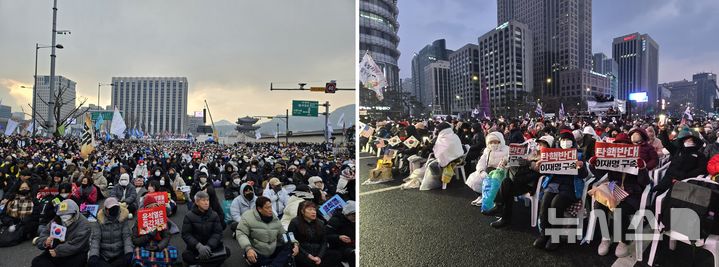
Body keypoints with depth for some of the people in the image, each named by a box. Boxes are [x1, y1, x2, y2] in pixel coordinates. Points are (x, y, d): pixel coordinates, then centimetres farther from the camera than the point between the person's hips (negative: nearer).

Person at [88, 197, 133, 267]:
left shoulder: (123, 219, -1)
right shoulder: (99, 221, -1)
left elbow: (126, 237, -6)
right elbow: (95, 239, -8)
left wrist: (129, 252, -22)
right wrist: (93, 255, -24)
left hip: (119, 255, 0)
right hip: (103, 256, 1)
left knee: (127, 259, -31)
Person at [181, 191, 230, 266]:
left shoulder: (214, 215, 0)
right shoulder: (189, 216, -3)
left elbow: (217, 233, -6)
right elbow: (186, 234, -10)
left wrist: (209, 246, -25)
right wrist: (199, 246, -27)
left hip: (212, 245, 2)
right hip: (195, 246, -2)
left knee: (226, 252, -22)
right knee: (186, 256, -32)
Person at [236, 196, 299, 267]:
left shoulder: (275, 219, 6)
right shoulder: (248, 217, -9)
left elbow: (283, 235, 12)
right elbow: (240, 234, -14)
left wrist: (294, 243, -7)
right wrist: (248, 248, -32)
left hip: (273, 252, 5)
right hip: (257, 254, -5)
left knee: (290, 246, -18)